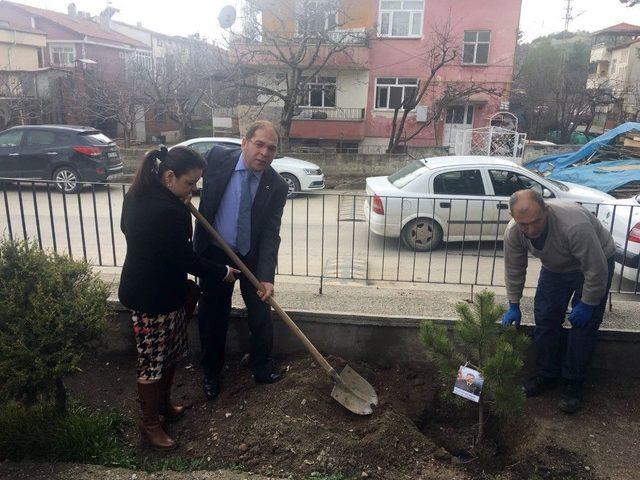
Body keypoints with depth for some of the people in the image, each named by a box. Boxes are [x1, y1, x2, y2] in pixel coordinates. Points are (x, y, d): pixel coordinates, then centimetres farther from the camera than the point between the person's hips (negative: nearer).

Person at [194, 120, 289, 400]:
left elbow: (270, 234, -16)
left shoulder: (276, 186, -14)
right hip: (215, 253, 0)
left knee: (261, 314, 10)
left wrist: (266, 277, -25)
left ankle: (262, 368, 33)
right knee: (212, 315, 11)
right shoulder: (218, 157, -13)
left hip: (253, 256, 0)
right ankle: (211, 374, 31)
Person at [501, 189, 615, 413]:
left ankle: (573, 384, 10)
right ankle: (547, 376, 19)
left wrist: (587, 304, -20)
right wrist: (513, 306, -4)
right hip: (555, 267, 5)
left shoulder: (574, 225, -42)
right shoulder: (513, 232, -25)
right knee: (545, 319, 1)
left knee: (583, 325, -6)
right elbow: (514, 270, -8)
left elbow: (597, 270, -31)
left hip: (594, 263, -4)